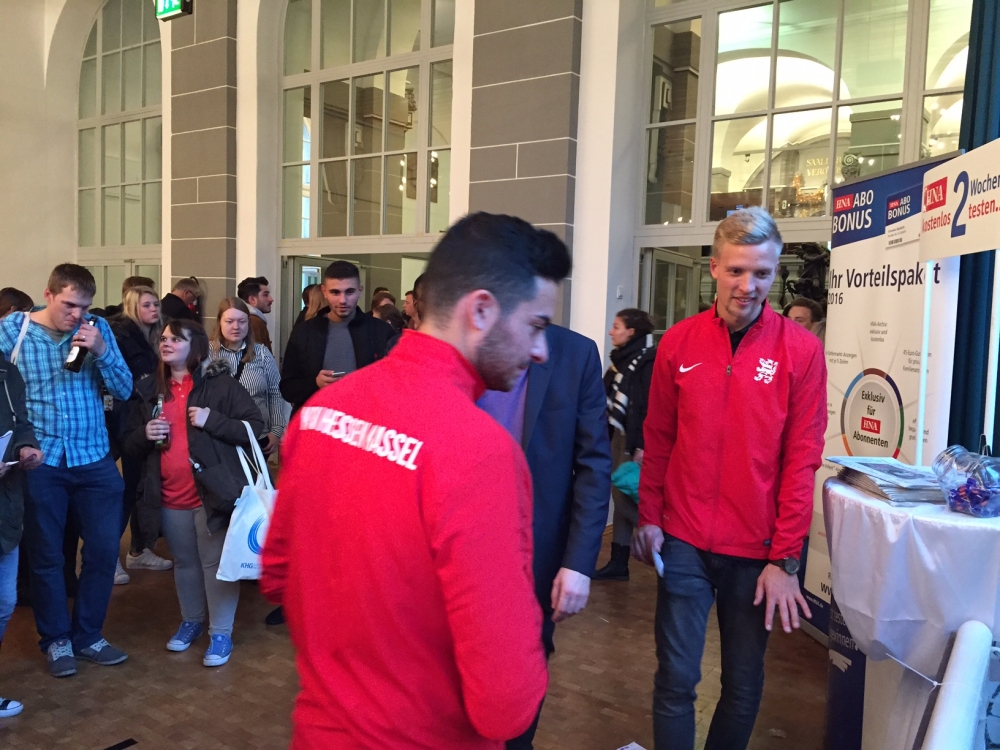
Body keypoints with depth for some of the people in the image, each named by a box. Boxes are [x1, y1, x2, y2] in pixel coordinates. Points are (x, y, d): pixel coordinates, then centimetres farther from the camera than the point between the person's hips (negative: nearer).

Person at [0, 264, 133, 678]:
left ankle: (87, 635, 24)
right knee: (46, 555, 10)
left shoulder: (98, 328, 0)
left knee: (104, 550, 6)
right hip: (41, 461, -1)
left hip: (94, 458, 2)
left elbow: (124, 390, -3)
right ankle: (56, 638, 28)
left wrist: (101, 351, -18)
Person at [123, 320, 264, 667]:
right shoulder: (150, 390, 9)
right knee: (184, 563, 20)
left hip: (212, 492, -5)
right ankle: (191, 621, 38)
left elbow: (255, 427, -11)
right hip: (170, 496, 5)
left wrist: (212, 420, -22)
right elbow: (131, 445, 14)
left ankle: (221, 633, 16)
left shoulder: (220, 384, -7)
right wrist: (144, 435, -8)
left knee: (216, 563, 3)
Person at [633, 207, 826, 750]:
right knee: (676, 680, 6)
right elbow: (658, 440, 6)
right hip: (684, 543, 1)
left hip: (758, 550, 0)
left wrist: (784, 558, -6)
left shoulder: (800, 349, -6)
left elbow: (802, 458, -6)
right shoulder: (678, 343, -1)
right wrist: (648, 517, 4)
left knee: (744, 685, 14)